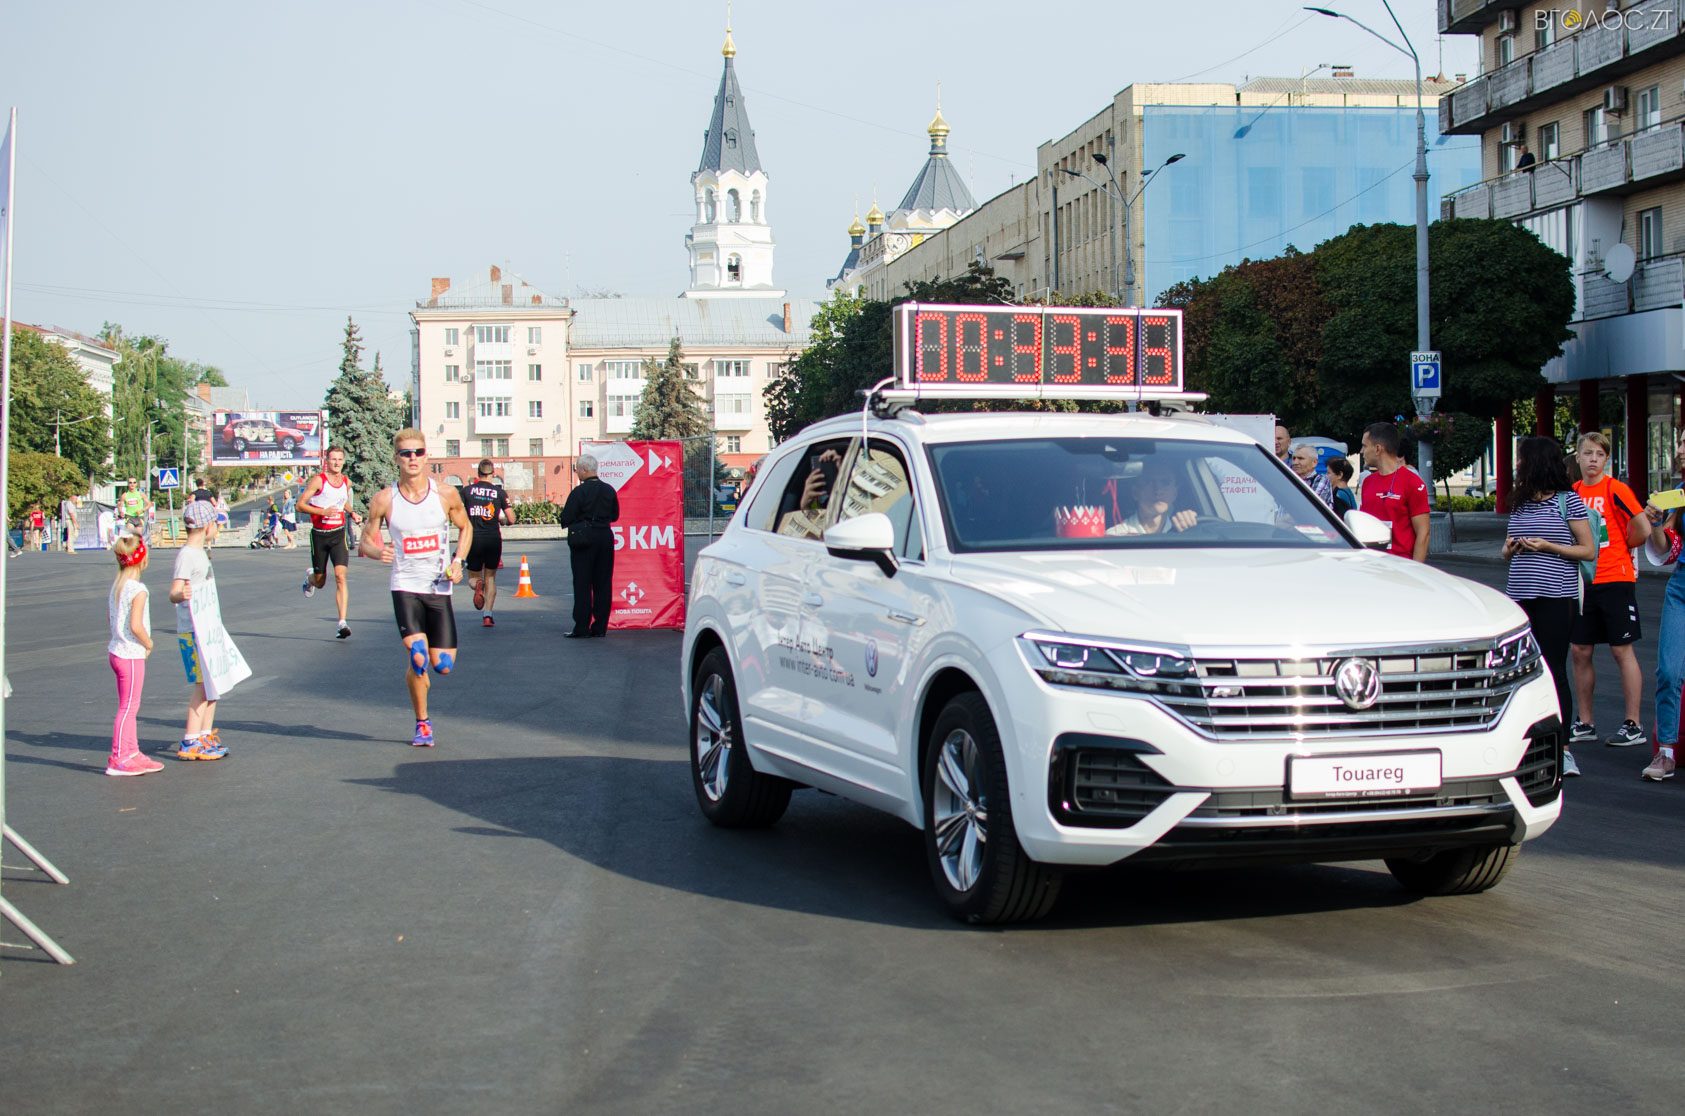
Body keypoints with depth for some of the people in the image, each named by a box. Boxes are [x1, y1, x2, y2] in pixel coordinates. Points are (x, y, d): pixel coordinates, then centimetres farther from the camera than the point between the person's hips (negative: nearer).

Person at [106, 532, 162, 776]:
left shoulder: (115, 586, 7)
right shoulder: (138, 590, -19)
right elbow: (136, 625, -25)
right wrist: (148, 644, -8)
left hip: (116, 650, 9)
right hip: (131, 654, -9)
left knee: (129, 706, 17)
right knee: (128, 707, -2)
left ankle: (132, 753, 24)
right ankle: (118, 760, 1)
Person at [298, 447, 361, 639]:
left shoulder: (346, 482, 6)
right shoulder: (318, 480, -9)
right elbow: (301, 504, -10)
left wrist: (351, 513, 7)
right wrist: (322, 512, -22)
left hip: (339, 533, 2)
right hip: (319, 535, -2)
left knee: (340, 575, -16)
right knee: (320, 581, 10)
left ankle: (342, 622, -18)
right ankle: (309, 577, 51)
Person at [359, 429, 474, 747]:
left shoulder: (446, 494, -3)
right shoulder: (384, 500, -6)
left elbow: (465, 527, 14)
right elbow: (365, 542, 4)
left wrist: (459, 561, -2)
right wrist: (377, 551, -20)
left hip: (440, 587, 2)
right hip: (405, 586, -2)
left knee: (443, 666, 0)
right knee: (418, 660, -18)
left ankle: (417, 668, 38)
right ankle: (422, 724, 5)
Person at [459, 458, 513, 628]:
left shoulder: (466, 490, 1)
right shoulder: (499, 492, 0)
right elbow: (511, 520, -1)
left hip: (474, 538, 0)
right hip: (493, 538, 0)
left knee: (473, 576, 16)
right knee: (491, 576, 14)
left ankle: (477, 584, -22)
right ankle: (488, 616, 4)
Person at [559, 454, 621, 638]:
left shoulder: (579, 492, -13)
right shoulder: (609, 490, 3)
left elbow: (566, 519, -12)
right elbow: (615, 515, 13)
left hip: (583, 539, -5)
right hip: (605, 538, 5)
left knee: (582, 584, 0)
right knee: (603, 583, 8)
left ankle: (581, 628, 0)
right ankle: (600, 627, 9)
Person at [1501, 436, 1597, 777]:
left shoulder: (1568, 500, -3)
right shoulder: (1520, 503, 15)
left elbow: (1589, 551, -3)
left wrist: (1548, 546, -14)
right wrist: (1510, 548, 2)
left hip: (1556, 598, -6)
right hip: (1520, 596, 6)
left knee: (1553, 669, -6)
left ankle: (1561, 747, -3)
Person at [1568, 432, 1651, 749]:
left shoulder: (1615, 490, -9)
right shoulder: (1573, 492, 9)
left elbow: (1643, 529, -12)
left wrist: (1620, 548, 2)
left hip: (1615, 580, -6)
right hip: (1583, 581, 6)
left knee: (1622, 650, -1)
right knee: (1579, 651, 7)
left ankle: (1633, 726, 5)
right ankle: (1584, 724, 17)